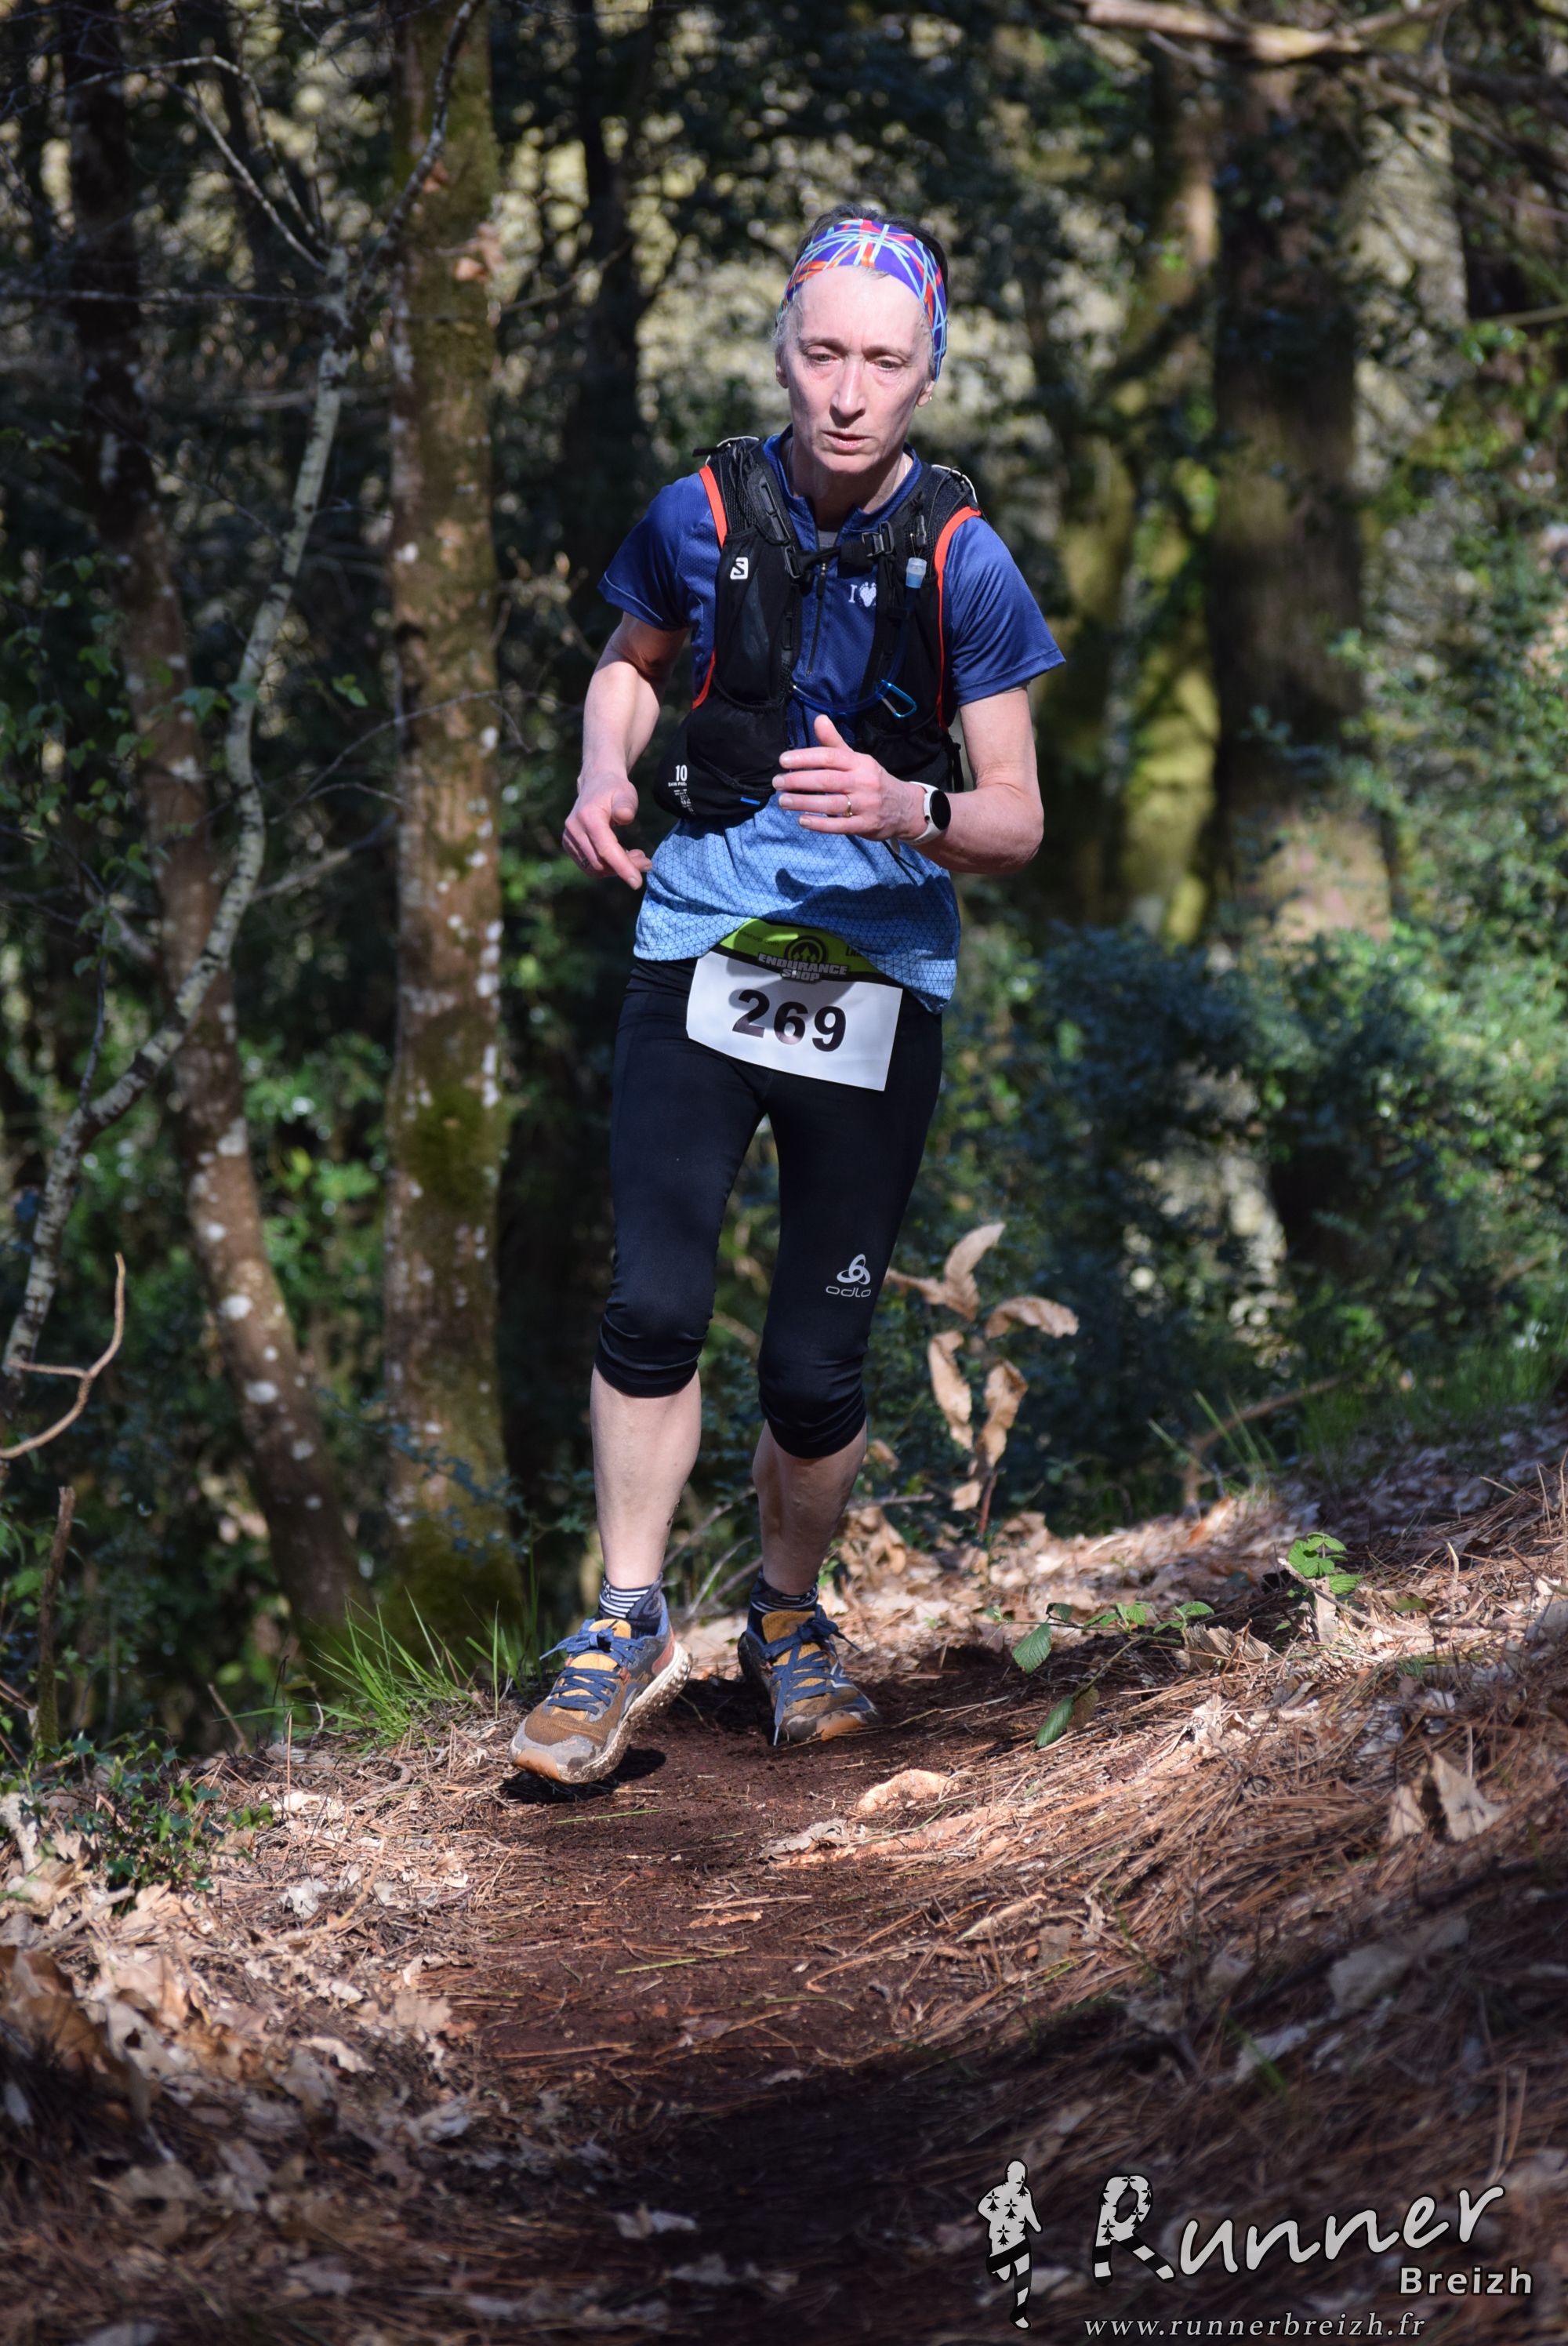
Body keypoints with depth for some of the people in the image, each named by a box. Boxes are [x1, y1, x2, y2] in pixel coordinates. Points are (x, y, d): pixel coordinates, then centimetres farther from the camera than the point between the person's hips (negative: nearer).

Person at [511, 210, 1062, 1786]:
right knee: (652, 1302, -15)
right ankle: (629, 1629, -1)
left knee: (818, 1368, 2)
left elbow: (1016, 824, -4)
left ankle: (790, 1615, 28)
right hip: (700, 944, 1)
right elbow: (631, 660, 21)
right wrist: (604, 770, 0)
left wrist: (906, 810, -25)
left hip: (878, 974, -1)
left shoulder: (963, 561, -6)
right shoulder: (705, 513, -2)